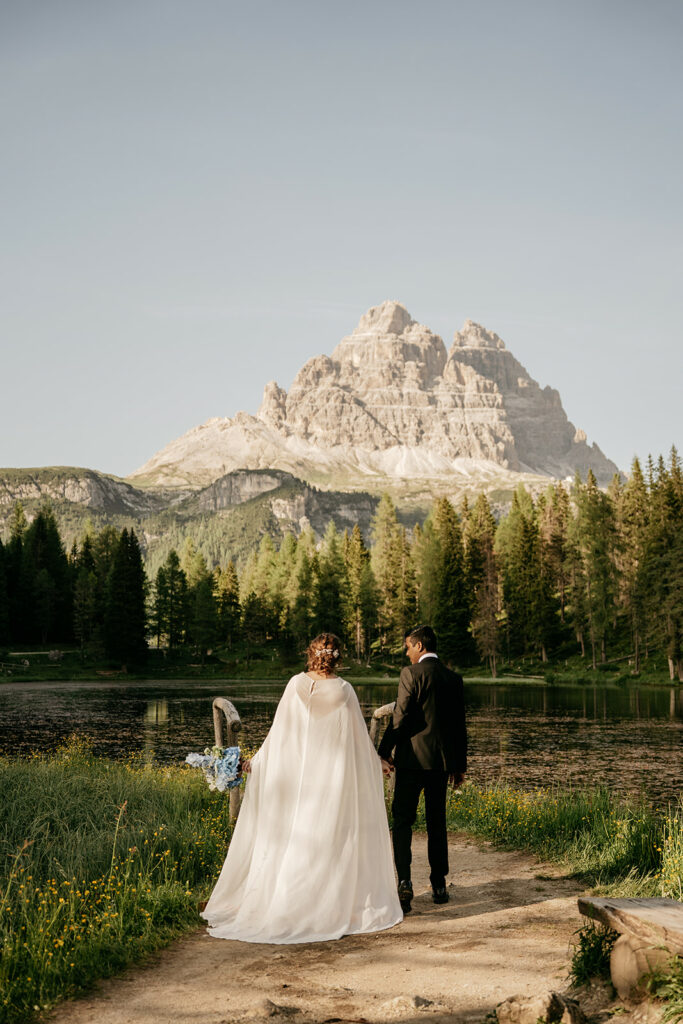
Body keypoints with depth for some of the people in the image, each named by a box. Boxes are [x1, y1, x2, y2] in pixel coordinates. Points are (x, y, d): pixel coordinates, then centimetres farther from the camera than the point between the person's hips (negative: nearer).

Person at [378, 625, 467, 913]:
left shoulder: (411, 673, -9)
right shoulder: (454, 678, 8)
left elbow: (400, 716, -13)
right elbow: (459, 725, 12)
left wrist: (384, 752, -4)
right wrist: (460, 764, 20)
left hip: (412, 758, -5)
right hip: (442, 759, 5)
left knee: (402, 819, -2)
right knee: (437, 822, 14)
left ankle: (404, 881, -17)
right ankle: (439, 885, 18)